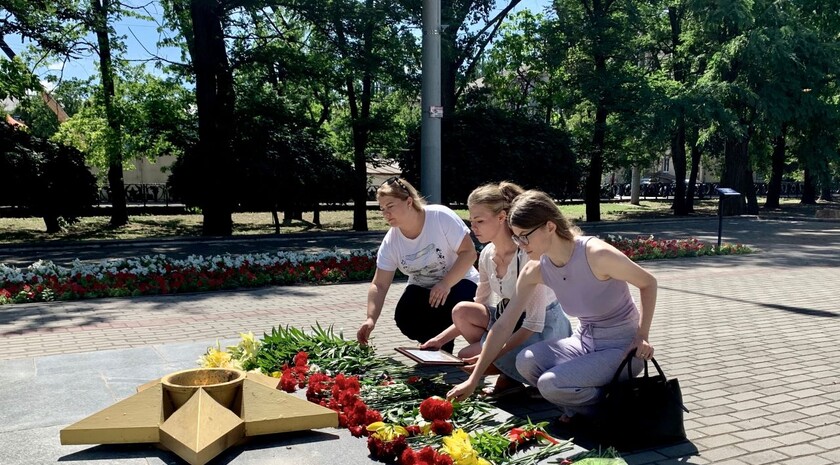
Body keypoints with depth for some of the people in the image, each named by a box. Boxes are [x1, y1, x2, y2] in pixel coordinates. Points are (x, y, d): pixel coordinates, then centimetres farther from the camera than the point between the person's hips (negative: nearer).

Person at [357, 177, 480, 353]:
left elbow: (469, 252, -22)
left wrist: (445, 284, -32)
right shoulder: (391, 241, -11)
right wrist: (371, 319, -26)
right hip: (422, 289, 4)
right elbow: (379, 285, -11)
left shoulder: (441, 217, -23)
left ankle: (443, 347, -1)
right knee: (404, 318, -24)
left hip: (457, 282, -3)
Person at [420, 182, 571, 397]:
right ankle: (509, 375, -1)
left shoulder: (527, 254, -25)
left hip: (544, 329, -8)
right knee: (461, 311, -14)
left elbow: (533, 324, -25)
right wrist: (441, 339, 0)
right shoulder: (487, 254, -2)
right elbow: (478, 310, 8)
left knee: (467, 356, -19)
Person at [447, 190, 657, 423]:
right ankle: (579, 406, 6)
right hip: (584, 341, 6)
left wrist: (642, 335, -18)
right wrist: (474, 379, -5)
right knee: (526, 362, -19)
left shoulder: (596, 254, -26)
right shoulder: (535, 270, -8)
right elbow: (504, 325, -5)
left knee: (551, 384, -25)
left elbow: (648, 283, -9)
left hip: (621, 347, -6)